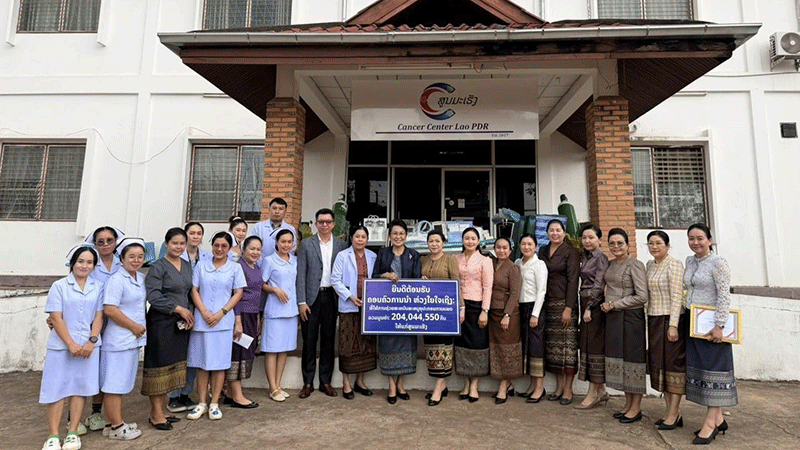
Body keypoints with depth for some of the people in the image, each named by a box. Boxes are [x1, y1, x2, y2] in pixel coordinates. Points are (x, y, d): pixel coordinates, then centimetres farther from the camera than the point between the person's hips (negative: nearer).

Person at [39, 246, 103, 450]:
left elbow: (99, 316, 3)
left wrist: (92, 342, -10)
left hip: (88, 346, 2)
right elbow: (56, 318, -6)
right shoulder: (59, 286, 0)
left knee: (81, 387, 6)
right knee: (57, 388, 2)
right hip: (61, 346, -2)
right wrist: (71, 344, -13)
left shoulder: (97, 288, 7)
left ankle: (72, 433, 16)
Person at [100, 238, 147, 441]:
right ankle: (116, 426, 12)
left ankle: (112, 422, 27)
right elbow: (109, 309, -20)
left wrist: (140, 327, 12)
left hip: (133, 339, 9)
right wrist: (133, 326, -14)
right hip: (118, 339, -9)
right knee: (114, 384, 2)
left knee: (122, 384, 16)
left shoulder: (141, 278, 10)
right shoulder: (116, 280, -15)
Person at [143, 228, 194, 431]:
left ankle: (159, 410, 22)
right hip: (161, 322, -7)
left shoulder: (187, 266, 13)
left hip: (180, 323, 7)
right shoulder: (158, 267, -8)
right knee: (159, 365, -2)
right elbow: (153, 297, -16)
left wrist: (189, 314, 2)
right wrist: (178, 309, -15)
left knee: (173, 365, 10)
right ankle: (156, 414, 8)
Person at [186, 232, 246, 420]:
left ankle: (214, 403, 13)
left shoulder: (235, 268, 6)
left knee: (219, 363, 3)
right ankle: (202, 403, 17)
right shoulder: (201, 266, 9)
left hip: (223, 321, -1)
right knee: (202, 363, 6)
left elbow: (238, 293, 2)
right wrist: (204, 312, -8)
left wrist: (221, 313, -9)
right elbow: (194, 290, 5)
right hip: (201, 320, 1)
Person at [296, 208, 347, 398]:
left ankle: (326, 381, 21)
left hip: (331, 297, 1)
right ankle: (308, 383, 17)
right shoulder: (306, 244, 3)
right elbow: (301, 274, -1)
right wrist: (301, 301, -7)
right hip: (311, 297, -1)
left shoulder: (341, 245, 6)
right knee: (309, 340, 4)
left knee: (329, 340, 9)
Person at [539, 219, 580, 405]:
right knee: (552, 346, 7)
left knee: (568, 344, -2)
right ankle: (559, 386, 17)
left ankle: (568, 388, 7)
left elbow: (573, 280, -9)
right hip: (548, 304, 5)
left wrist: (569, 307, -15)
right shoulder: (543, 251, 13)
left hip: (565, 303, -5)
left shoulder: (571, 251, -3)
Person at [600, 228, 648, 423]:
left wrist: (614, 304, -12)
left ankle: (636, 407, 12)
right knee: (618, 358, 11)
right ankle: (628, 403, 23)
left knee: (633, 358, 1)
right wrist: (607, 304, 7)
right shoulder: (611, 264, 11)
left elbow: (642, 297, -15)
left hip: (630, 317, -7)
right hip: (613, 317, 7)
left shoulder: (635, 264, -10)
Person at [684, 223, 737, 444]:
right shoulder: (689, 261, 11)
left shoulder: (718, 263, -10)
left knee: (713, 370, -1)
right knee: (698, 368, 9)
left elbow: (724, 296, -15)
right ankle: (718, 419, 20)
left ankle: (710, 423, 4)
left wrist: (719, 325, -20)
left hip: (711, 324, -7)